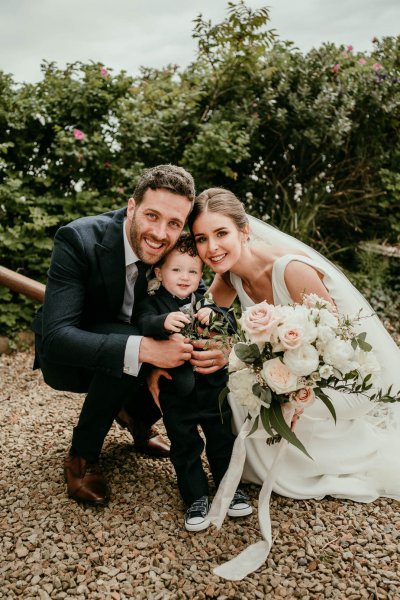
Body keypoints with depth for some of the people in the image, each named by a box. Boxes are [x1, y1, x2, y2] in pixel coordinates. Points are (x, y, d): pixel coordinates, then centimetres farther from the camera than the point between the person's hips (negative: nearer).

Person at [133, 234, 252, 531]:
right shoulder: (153, 304, -5)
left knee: (223, 440, 16)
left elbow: (229, 326, -9)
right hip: (177, 395, -2)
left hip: (213, 387, 2)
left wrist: (213, 315, -30)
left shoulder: (205, 302, 3)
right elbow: (144, 323, -26)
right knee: (185, 447, 11)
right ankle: (196, 498, 26)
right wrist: (164, 322, -47)